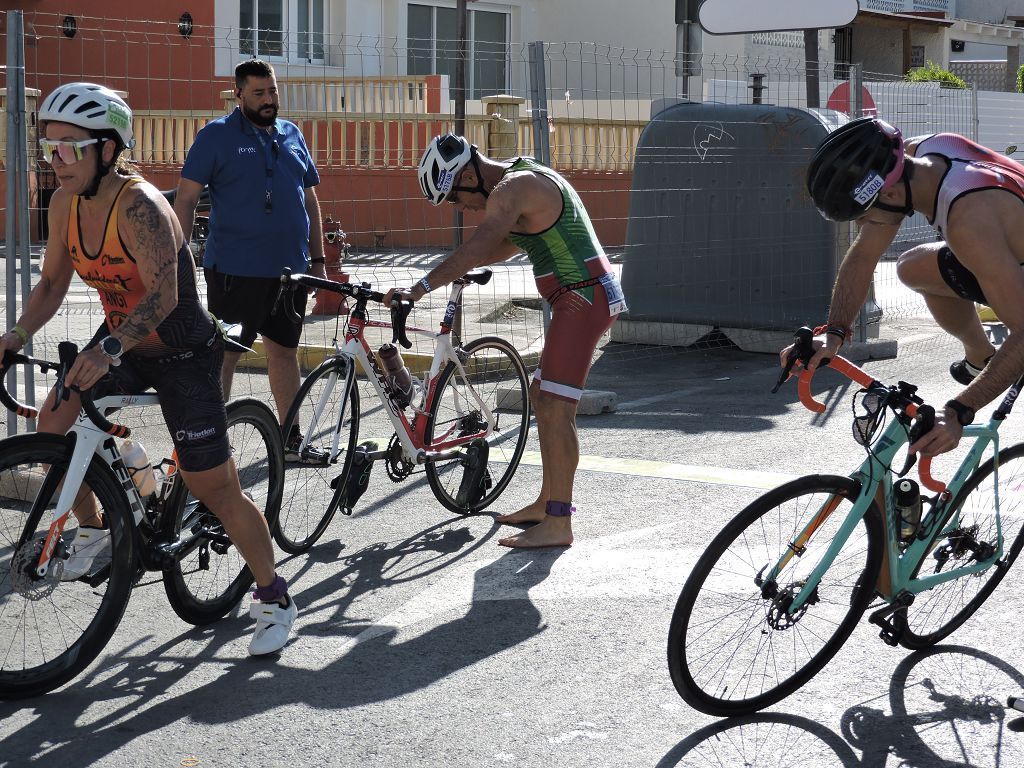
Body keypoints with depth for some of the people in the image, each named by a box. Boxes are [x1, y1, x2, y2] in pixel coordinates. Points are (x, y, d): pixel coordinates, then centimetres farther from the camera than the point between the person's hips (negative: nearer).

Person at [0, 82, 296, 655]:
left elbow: (163, 294, -37)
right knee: (53, 422, -11)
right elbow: (53, 283, 4)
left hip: (183, 353, -7)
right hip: (121, 344, 7)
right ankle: (94, 530, 13)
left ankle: (275, 599, 12)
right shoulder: (66, 203, -5)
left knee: (215, 489, -5)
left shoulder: (139, 205, -28)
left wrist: (109, 349, -49)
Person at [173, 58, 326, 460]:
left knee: (285, 350, 12)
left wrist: (318, 258, 14)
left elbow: (310, 199, 18)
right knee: (224, 353, -1)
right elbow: (186, 197, -5)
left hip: (289, 269, 5)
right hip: (234, 270, -5)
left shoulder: (293, 135, 13)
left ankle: (290, 437, 21)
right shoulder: (217, 135, -3)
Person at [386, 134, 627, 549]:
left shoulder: (512, 189, -16)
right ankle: (548, 501, 26)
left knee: (556, 408, -12)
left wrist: (421, 288, -36)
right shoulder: (523, 179, 16)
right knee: (542, 398, 17)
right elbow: (511, 243, 28)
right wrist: (459, 268, 18)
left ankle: (558, 524, -12)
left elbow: (477, 247, -30)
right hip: (583, 297, 11)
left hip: (582, 299, -11)